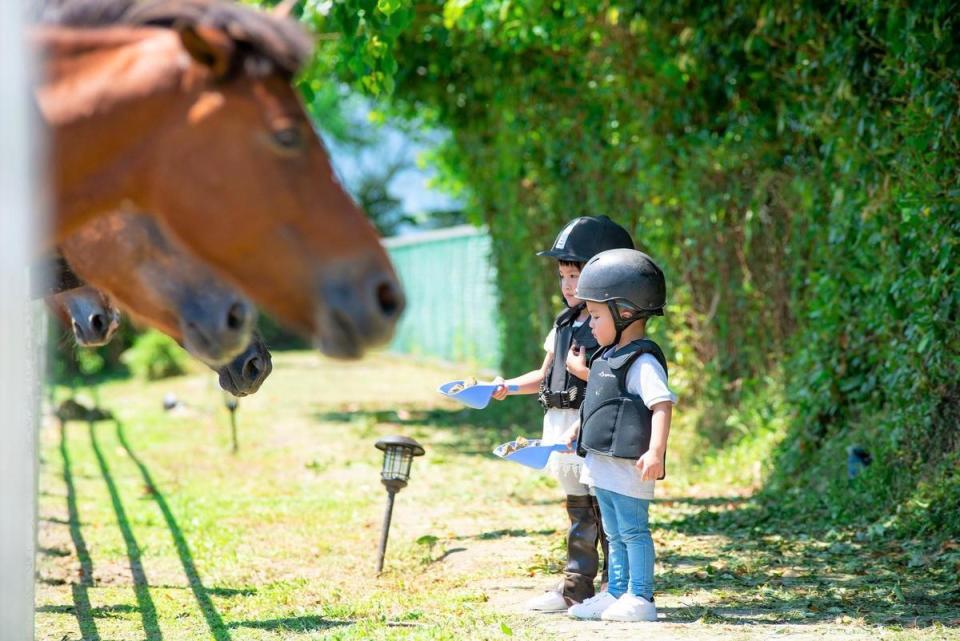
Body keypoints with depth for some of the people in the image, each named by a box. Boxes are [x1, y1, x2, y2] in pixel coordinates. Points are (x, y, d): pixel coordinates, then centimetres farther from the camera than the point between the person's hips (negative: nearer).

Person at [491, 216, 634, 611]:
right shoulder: (564, 325, 15)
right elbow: (545, 375, 20)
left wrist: (587, 369, -17)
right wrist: (508, 386, 7)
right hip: (564, 427, 8)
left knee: (608, 510, -3)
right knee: (578, 509, 13)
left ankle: (615, 588, 4)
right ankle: (576, 586, 18)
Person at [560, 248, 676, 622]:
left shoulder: (642, 362, -17)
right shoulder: (609, 357, 14)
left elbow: (662, 405, -25)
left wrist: (656, 452, -34)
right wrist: (577, 429, 32)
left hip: (628, 464, -10)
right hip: (603, 464, 10)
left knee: (633, 530, -5)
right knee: (614, 533, 15)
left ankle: (640, 598, 0)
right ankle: (615, 594, 23)